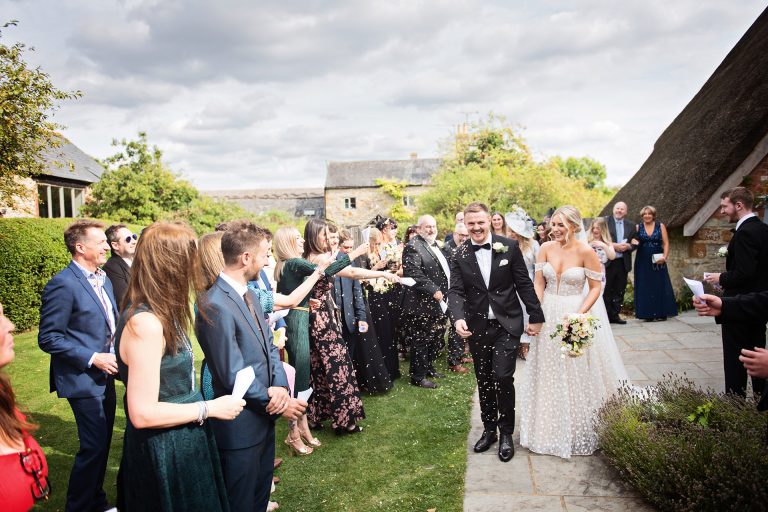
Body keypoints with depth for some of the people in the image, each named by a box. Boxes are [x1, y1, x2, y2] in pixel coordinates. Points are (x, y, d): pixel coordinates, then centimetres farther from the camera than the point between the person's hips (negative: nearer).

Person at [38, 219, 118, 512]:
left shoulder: (103, 280, 9)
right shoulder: (62, 284, -17)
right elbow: (48, 338, -18)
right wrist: (92, 359, -20)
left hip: (105, 375, 8)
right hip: (83, 379, -8)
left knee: (102, 444, 17)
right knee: (93, 446, -2)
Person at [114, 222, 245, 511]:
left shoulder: (159, 315, 4)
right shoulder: (146, 323, -27)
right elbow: (142, 413, -27)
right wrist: (209, 408, -20)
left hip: (181, 442, 9)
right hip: (165, 452, -9)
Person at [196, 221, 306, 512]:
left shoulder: (247, 293, 4)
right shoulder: (215, 304, -26)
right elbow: (233, 375, -24)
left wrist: (279, 385, -13)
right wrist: (276, 404, -14)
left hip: (264, 414, 9)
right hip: (241, 425, -8)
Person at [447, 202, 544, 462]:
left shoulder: (509, 246, -5)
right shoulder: (459, 255, -2)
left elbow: (524, 284, -1)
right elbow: (456, 291, -8)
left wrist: (536, 316, 0)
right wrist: (458, 318, -26)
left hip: (507, 324, -2)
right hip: (477, 327, 2)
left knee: (502, 377, -8)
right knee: (484, 380, 13)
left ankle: (506, 433, 13)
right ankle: (489, 429, 31)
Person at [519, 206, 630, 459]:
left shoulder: (586, 251, -12)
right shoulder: (546, 248, -2)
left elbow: (596, 287, -9)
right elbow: (539, 284, 1)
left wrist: (579, 314, -20)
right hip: (548, 316, 4)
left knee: (578, 376, 7)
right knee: (549, 375, 14)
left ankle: (581, 431, 29)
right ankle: (551, 428, 33)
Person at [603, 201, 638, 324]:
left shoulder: (630, 226, 12)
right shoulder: (605, 222, -1)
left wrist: (628, 246, -10)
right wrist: (613, 245, -16)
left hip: (623, 263, 4)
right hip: (608, 262, -4)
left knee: (619, 290, 8)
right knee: (606, 290, 0)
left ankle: (615, 315, 17)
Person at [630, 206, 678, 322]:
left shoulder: (661, 226, 4)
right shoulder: (638, 228, 5)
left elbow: (666, 243, 0)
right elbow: (633, 242, 8)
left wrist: (664, 256, -14)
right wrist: (634, 243, -16)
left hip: (657, 261, 0)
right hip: (643, 262, 1)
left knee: (659, 285, 0)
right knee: (645, 287, 0)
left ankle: (661, 313, 6)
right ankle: (648, 314, 5)